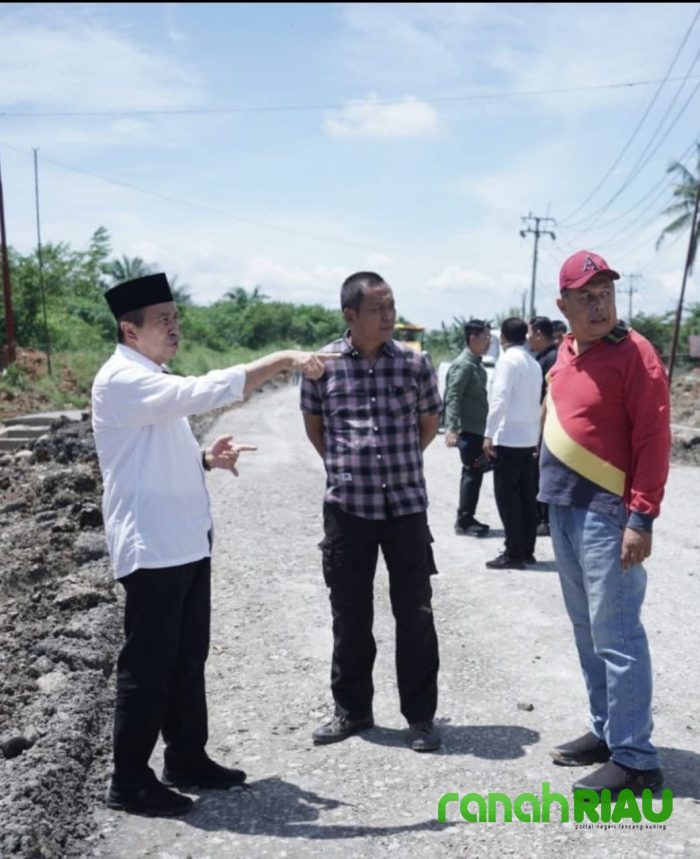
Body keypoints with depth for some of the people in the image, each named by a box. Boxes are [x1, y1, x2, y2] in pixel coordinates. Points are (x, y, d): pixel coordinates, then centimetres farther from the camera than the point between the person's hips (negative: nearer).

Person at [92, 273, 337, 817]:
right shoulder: (123, 380, -16)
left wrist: (206, 460, 2)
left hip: (186, 540, 10)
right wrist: (283, 359, -27)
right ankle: (130, 782, 17)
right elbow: (205, 391, -29)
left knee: (188, 659, 17)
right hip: (153, 547, -10)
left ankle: (188, 759, 32)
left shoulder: (155, 381, 16)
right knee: (148, 666, 2)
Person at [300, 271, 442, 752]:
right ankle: (352, 709, 27)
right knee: (350, 615, 10)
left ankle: (421, 715, 20)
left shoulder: (415, 363, -2)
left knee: (415, 613, 5)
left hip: (407, 505, 0)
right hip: (347, 508, 0)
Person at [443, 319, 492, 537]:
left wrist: (487, 428, 22)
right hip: (468, 429, -9)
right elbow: (453, 398, -22)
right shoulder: (462, 364, -14)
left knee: (474, 472, 13)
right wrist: (452, 428, -31)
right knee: (472, 473, -5)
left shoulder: (477, 364, 14)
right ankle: (464, 520, 3)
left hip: (477, 429, 9)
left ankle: (467, 518, 21)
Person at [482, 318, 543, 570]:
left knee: (507, 496, -3)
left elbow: (499, 400, -18)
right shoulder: (533, 363, 12)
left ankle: (514, 553, -1)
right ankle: (527, 551, 16)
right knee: (526, 496, 11)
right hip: (528, 439, 8)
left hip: (508, 438, -8)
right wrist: (536, 435, 18)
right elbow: (537, 402, 14)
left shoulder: (508, 360, -10)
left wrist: (489, 434, -15)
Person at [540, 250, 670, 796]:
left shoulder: (633, 353, -11)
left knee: (616, 636, -4)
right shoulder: (566, 354, 12)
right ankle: (606, 731, 29)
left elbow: (654, 439, -15)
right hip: (563, 508, 8)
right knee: (587, 630, 15)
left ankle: (634, 759, 8)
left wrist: (642, 518, -19)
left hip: (607, 512, -8)